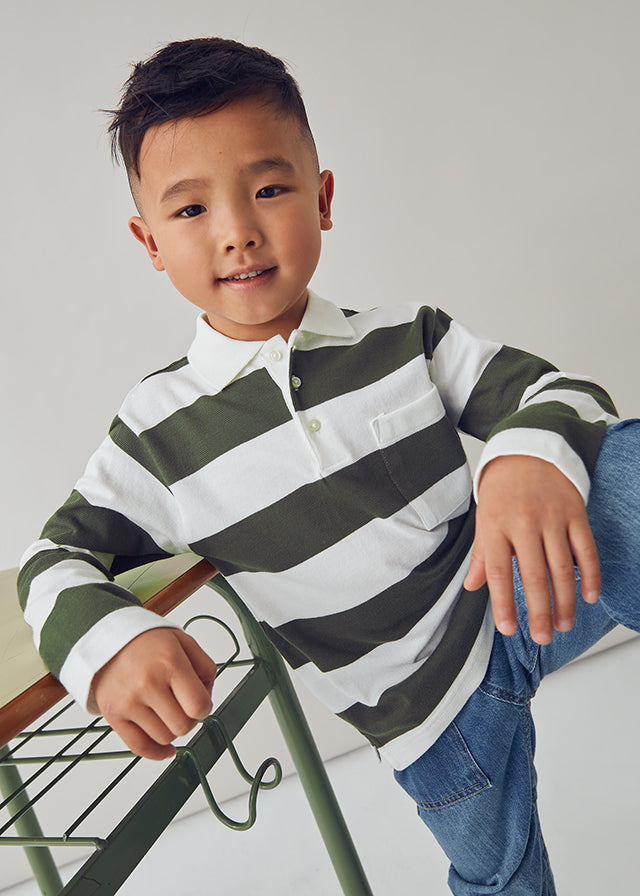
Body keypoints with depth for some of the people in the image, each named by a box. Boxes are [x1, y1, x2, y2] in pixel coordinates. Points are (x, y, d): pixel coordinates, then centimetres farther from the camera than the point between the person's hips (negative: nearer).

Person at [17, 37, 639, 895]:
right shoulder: (157, 431, -8)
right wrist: (107, 639, -24)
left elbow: (552, 390, -7)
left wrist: (534, 455, -33)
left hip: (522, 603, 0)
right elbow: (59, 554, 0)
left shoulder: (409, 338, -7)